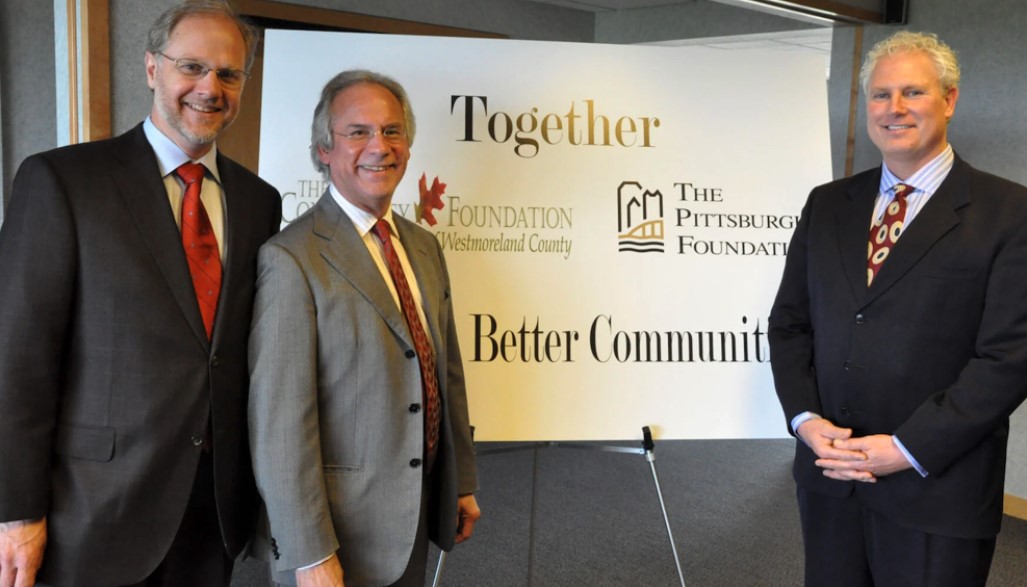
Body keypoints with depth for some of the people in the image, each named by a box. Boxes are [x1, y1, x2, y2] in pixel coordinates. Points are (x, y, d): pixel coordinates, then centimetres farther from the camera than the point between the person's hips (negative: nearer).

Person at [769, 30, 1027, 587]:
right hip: (829, 478, 4)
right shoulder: (827, 205, 7)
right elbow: (789, 322, 8)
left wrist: (908, 449, -16)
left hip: (935, 493, -3)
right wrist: (806, 419, -7)